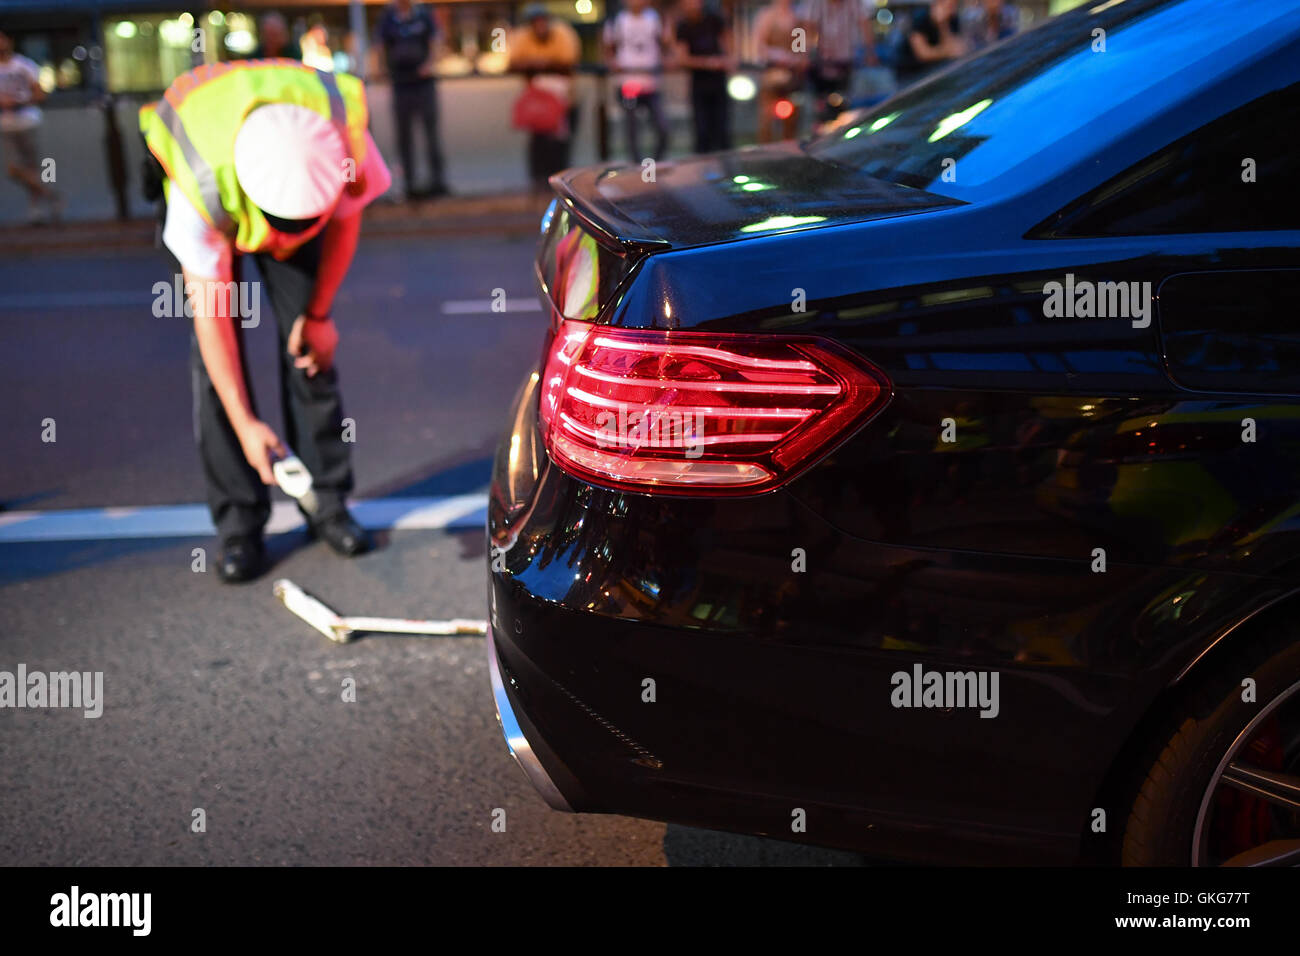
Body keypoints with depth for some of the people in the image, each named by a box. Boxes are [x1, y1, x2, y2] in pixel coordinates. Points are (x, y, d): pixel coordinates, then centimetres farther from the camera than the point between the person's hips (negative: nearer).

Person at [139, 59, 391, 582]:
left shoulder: (345, 140, -38)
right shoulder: (199, 186, -44)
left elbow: (345, 219, -13)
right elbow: (208, 311, -34)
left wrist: (318, 314, -7)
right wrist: (245, 424, -33)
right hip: (216, 223, -2)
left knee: (310, 346, -6)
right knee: (217, 355, -12)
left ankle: (327, 500, 7)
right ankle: (238, 521, -5)